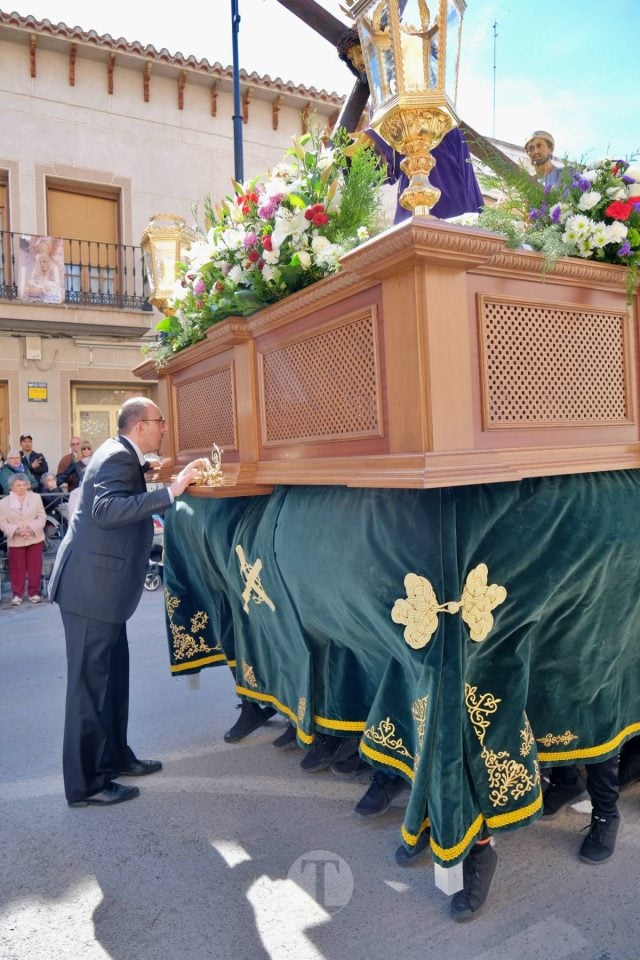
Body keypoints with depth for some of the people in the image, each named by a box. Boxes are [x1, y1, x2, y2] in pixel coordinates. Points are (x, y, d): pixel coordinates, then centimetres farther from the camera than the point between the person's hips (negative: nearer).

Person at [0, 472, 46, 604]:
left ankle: (34, 593, 15)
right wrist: (16, 530, -20)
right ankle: (17, 594, 15)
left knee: (35, 567, 4)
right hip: (15, 541, -1)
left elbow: (42, 517, -1)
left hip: (34, 538, 1)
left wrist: (31, 528, -17)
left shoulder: (36, 497, 3)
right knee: (17, 568, 4)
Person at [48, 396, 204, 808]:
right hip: (91, 588, -10)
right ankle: (85, 784, 11)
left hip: (102, 586, 10)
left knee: (113, 674, 18)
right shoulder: (118, 457, -17)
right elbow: (106, 509, -34)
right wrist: (170, 491, -36)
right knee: (90, 681, -1)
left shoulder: (123, 455, 14)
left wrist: (148, 520, 34)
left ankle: (114, 756, 33)